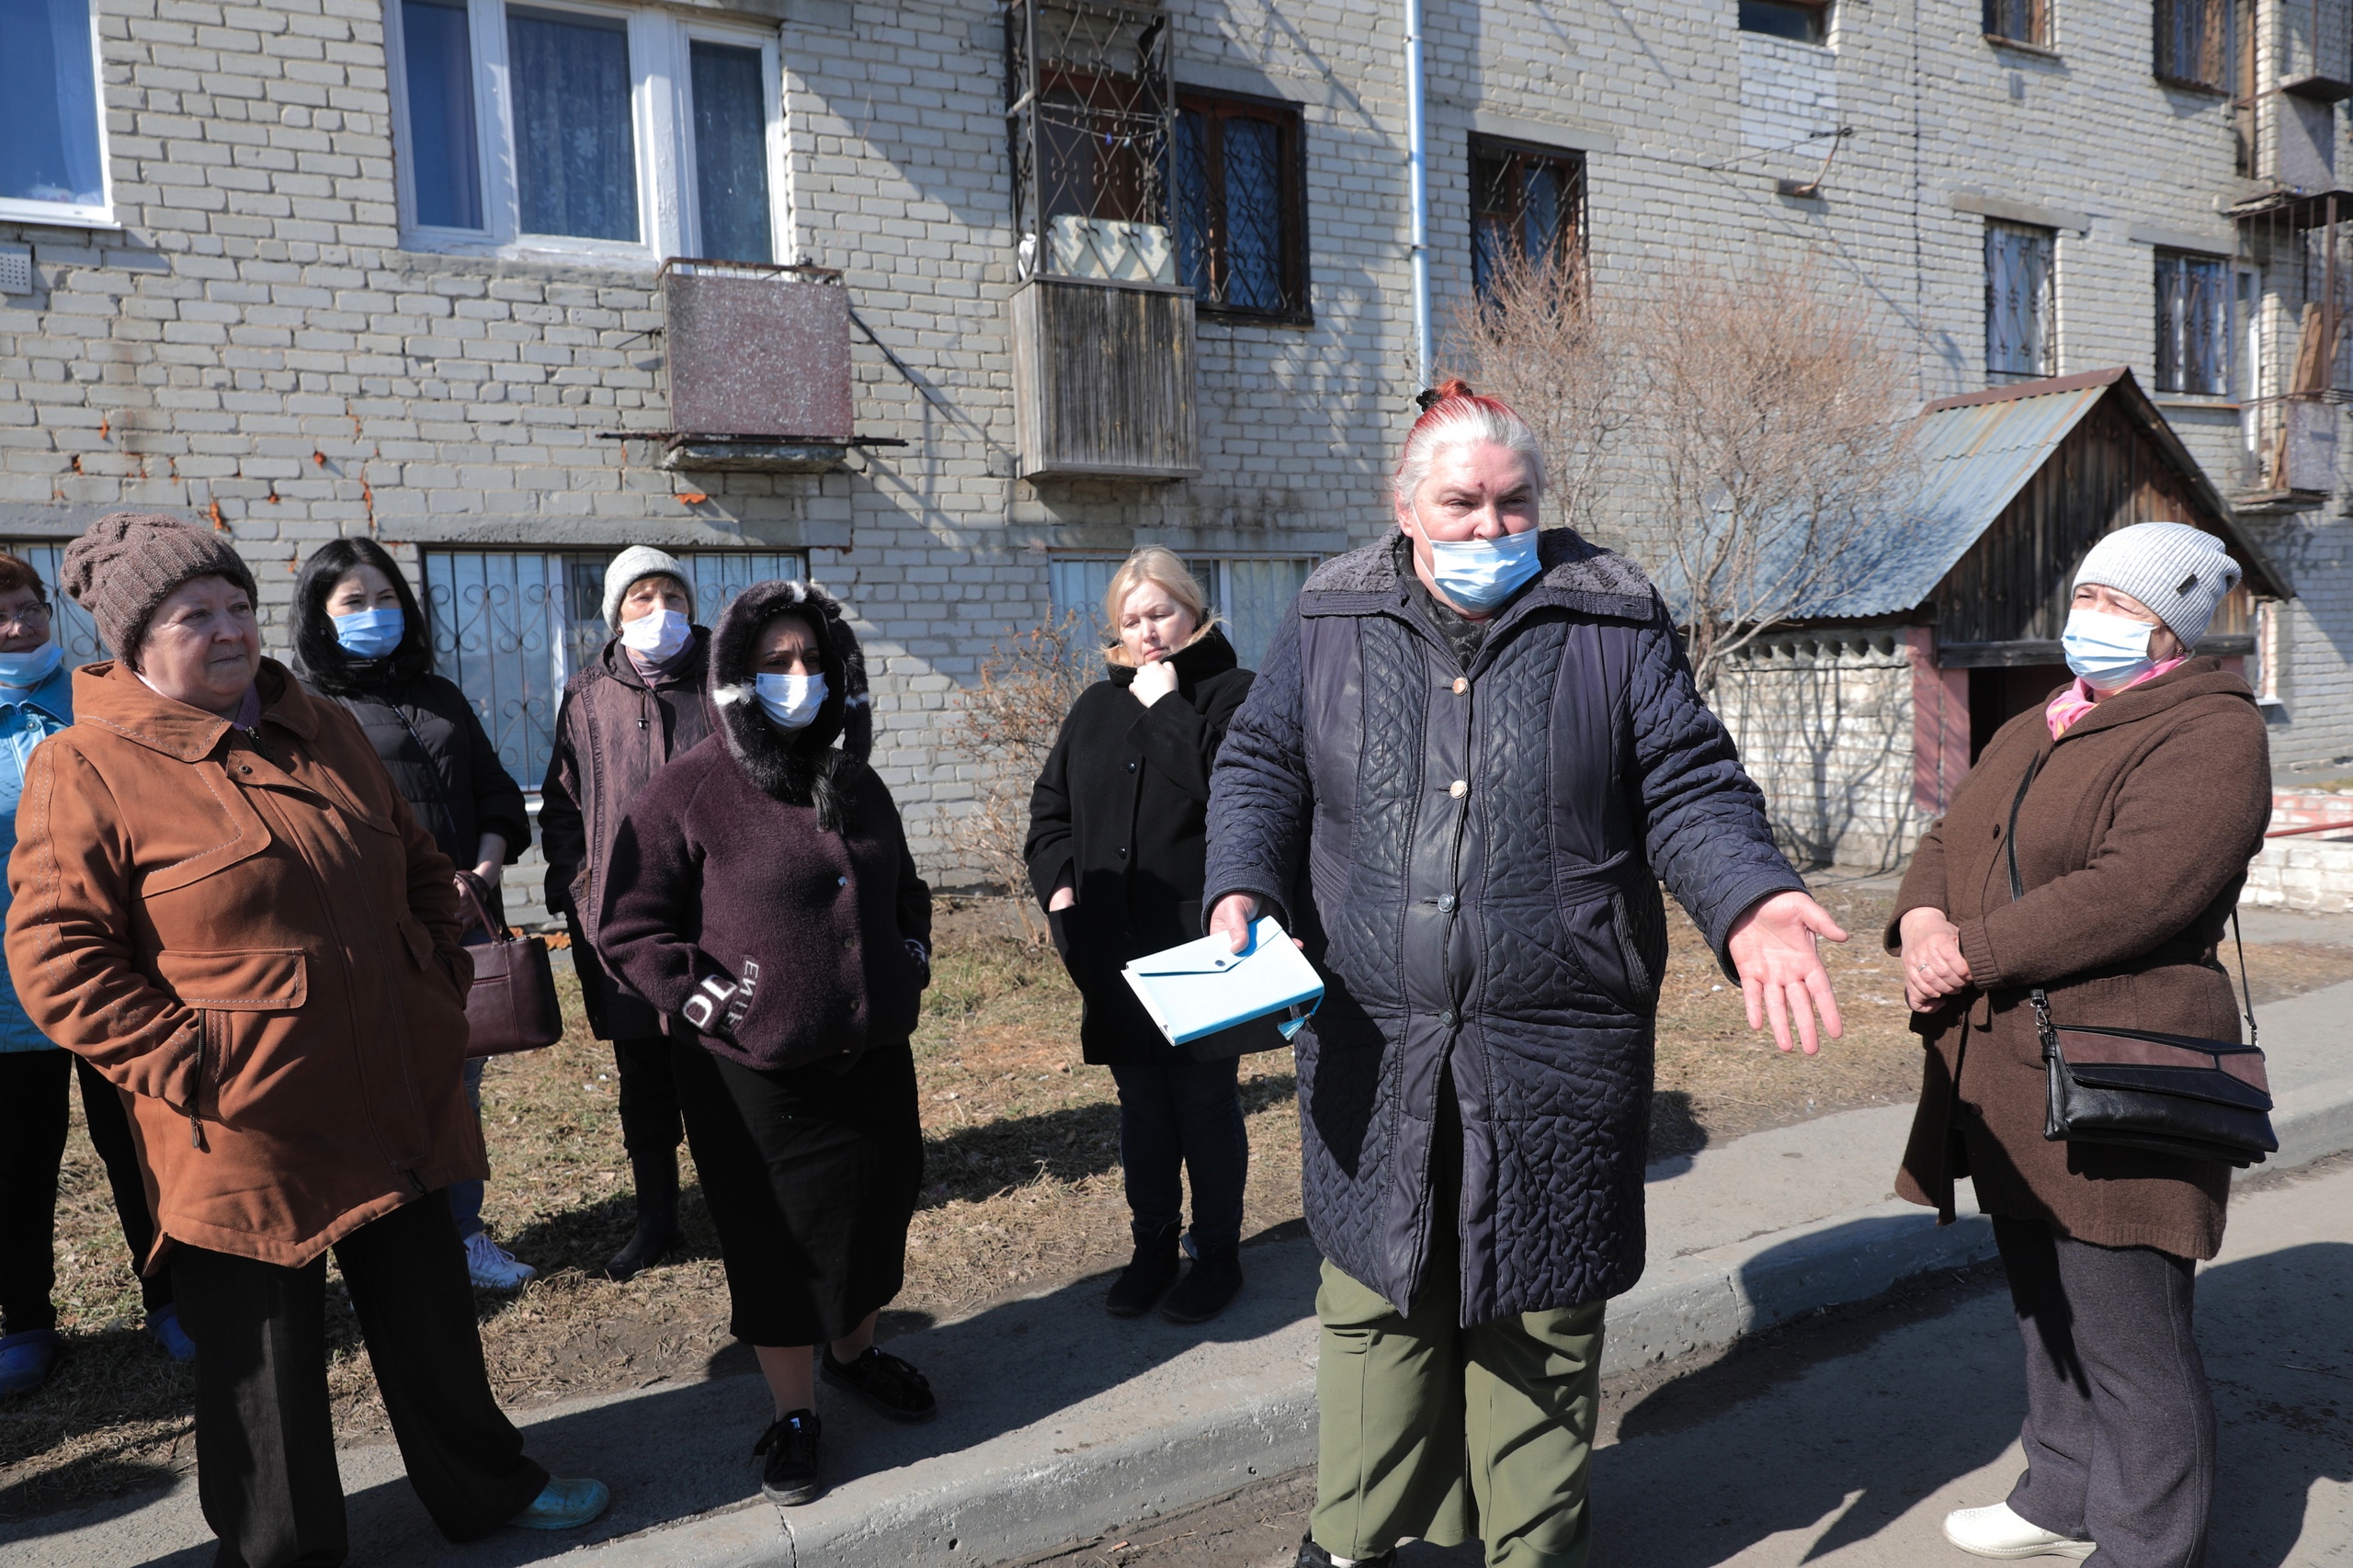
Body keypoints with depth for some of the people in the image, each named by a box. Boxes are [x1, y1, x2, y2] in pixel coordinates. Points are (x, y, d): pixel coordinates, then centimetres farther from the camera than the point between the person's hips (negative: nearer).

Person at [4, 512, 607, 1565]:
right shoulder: (85, 770, -10)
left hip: (394, 1103, 6)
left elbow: (419, 870, 18)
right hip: (242, 1134, -5)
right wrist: (188, 1063, -17)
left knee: (430, 1312, 19)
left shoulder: (325, 732, 9)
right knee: (265, 1361, 11)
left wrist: (439, 986, 7)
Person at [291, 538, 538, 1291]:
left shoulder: (440, 696, 17)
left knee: (461, 1086, 12)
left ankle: (465, 1234, 24)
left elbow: (495, 793, 15)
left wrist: (482, 874, -3)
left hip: (466, 925, 5)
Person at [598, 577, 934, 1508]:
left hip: (872, 1054, 6)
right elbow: (627, 931, -8)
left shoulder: (855, 782, 9)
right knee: (779, 1239, 7)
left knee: (876, 1210, 17)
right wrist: (709, 1001, -15)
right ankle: (794, 1413, 27)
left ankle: (854, 1352, 43)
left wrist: (910, 965, 10)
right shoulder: (688, 792, -10)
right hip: (755, 1071, -5)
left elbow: (904, 889, 24)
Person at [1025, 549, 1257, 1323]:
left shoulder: (1233, 692, -4)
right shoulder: (1097, 706, 14)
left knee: (1206, 1100, 5)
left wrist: (1166, 705, -16)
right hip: (1114, 947, 5)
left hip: (1200, 939, -5)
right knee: (1140, 1101, 14)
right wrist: (1058, 882, 3)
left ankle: (1217, 1255, 20)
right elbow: (1050, 804, 18)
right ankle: (1152, 1249, 27)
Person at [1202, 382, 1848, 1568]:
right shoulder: (1330, 622, 4)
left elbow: (1689, 792, 0)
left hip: (1555, 1051, -1)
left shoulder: (1613, 623, 0)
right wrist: (1241, 891, -8)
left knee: (1540, 1313, 13)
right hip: (1372, 1045, 2)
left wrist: (1746, 906, -18)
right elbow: (1260, 767, 10)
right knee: (1373, 1296, 14)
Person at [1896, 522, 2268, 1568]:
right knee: (2046, 1313, 22)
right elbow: (1949, 840, 14)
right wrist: (1924, 924, -8)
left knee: (2129, 1342, 1)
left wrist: (1972, 955, -19)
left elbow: (2137, 889, -23)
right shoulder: (2034, 733, 19)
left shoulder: (2210, 733, -9)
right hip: (2013, 1083, 9)